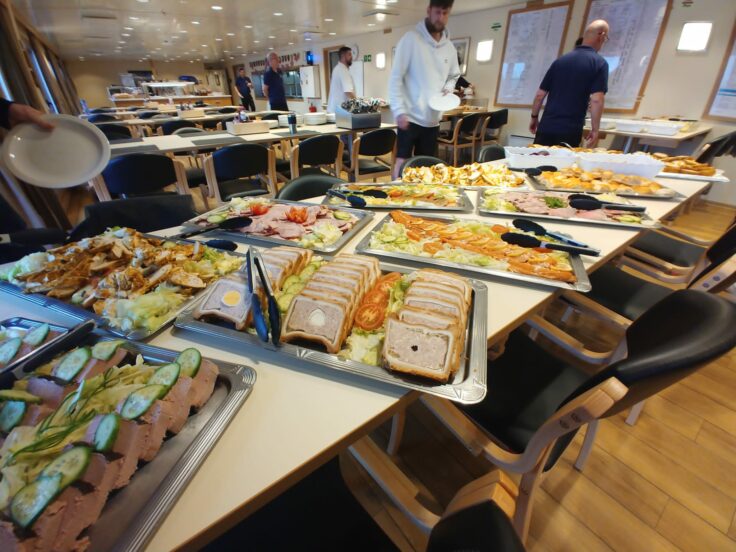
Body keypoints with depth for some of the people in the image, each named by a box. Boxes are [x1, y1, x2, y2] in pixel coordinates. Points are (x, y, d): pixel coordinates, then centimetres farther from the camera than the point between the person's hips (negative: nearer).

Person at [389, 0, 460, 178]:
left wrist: (448, 89, 1)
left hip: (433, 119, 5)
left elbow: (454, 76, 25)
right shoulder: (411, 39, -4)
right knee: (402, 162, -5)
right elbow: (396, 78, -8)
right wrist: (399, 111, -16)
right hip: (410, 116, -5)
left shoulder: (450, 47, 11)